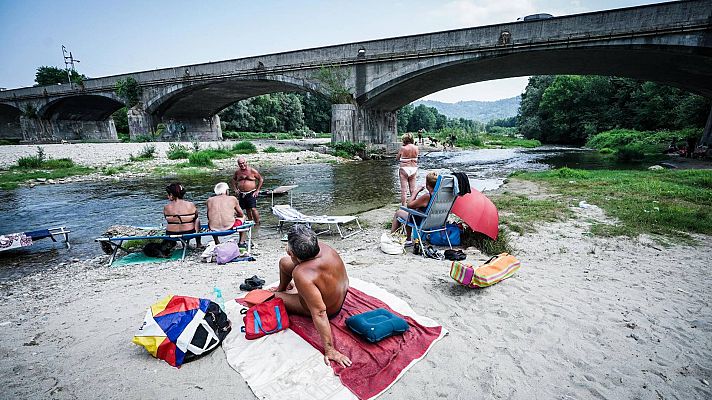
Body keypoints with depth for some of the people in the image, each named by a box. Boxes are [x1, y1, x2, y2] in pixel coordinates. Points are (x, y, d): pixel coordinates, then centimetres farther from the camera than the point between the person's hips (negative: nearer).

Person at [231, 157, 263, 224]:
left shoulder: (252, 171, -5)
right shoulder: (237, 171, 7)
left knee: (253, 209, -13)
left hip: (251, 193, -4)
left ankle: (257, 223, -2)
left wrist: (257, 190, -3)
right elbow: (233, 179, 26)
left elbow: (261, 180, 2)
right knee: (247, 209, 11)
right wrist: (235, 189, 13)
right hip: (241, 194, 4)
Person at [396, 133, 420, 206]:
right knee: (412, 189, 13)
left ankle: (403, 206, 0)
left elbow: (397, 158, -1)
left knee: (403, 189, 0)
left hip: (404, 169, -4)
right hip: (413, 169, 4)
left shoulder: (403, 148, -13)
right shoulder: (416, 148, -1)